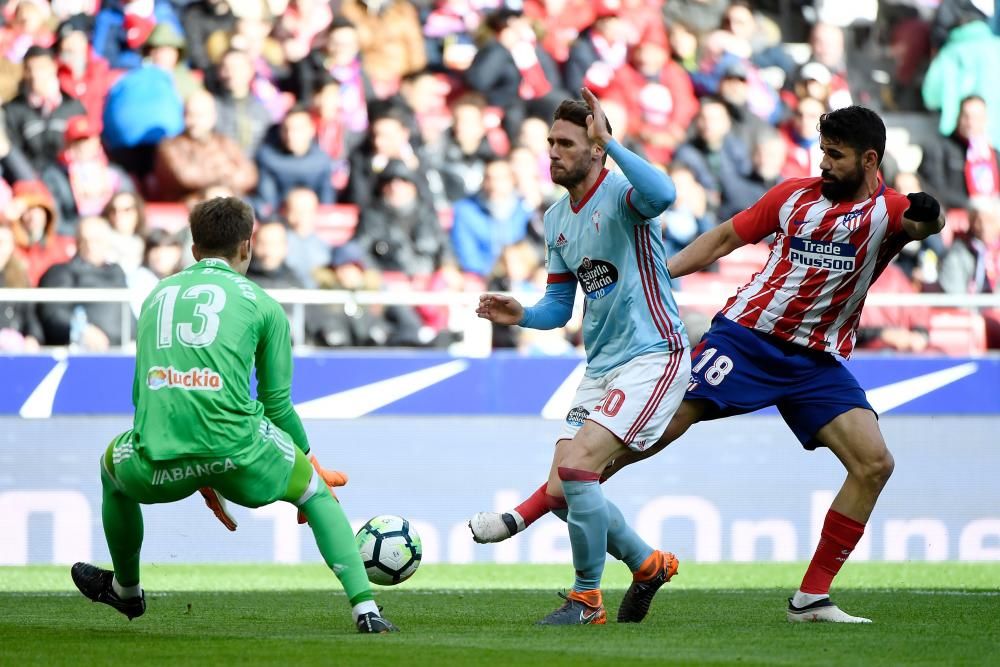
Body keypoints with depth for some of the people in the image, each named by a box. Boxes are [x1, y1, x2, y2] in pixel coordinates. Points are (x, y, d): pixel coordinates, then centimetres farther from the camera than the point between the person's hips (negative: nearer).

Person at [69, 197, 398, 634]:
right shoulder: (262, 304, 14)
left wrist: (198, 478, 41)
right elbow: (277, 402, 15)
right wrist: (310, 463, 33)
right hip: (236, 451, -2)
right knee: (317, 492, 24)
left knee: (113, 466, 38)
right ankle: (364, 606, 9)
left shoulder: (157, 295, 26)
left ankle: (125, 590, 55)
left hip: (159, 467, 2)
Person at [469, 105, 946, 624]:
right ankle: (521, 516, -7)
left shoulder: (888, 210, -3)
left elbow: (928, 220, -25)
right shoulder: (794, 195, 3)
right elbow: (726, 238, 13)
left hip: (816, 362, 1)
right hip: (745, 336, -1)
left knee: (874, 463, -15)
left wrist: (925, 220, -48)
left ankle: (812, 599, -5)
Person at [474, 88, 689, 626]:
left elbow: (661, 195, -40)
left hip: (653, 356, -9)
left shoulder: (620, 194, -13)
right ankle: (647, 564, 28)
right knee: (560, 494, 6)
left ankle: (587, 598, -6)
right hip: (601, 368, 9)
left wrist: (609, 143, -41)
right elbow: (559, 306, 18)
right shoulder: (556, 219, 12)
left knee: (575, 465, -21)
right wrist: (521, 316, -3)